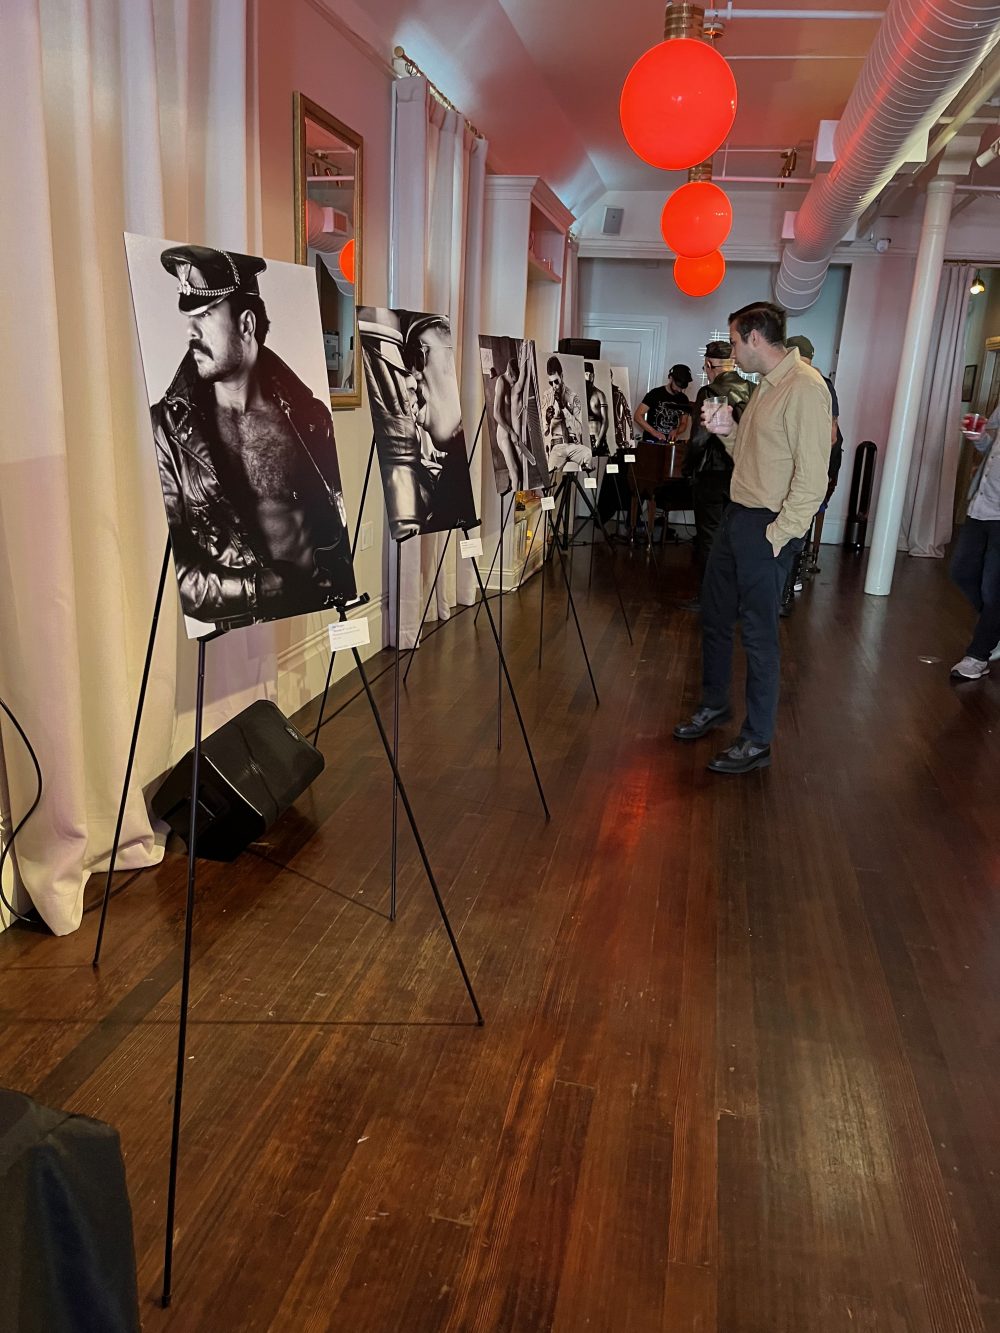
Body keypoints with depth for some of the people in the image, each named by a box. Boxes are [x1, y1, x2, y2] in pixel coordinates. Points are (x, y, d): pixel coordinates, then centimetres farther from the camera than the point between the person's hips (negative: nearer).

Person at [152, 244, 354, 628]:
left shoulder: (308, 416, 7)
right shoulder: (167, 428, 1)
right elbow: (163, 571, -2)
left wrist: (330, 587, -4)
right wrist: (263, 589, -9)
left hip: (320, 618, 2)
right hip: (229, 633, -1)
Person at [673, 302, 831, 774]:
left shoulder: (805, 387, -17)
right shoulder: (766, 385, 14)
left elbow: (812, 478, -21)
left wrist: (776, 536, -20)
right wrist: (728, 432, 3)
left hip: (767, 527, -10)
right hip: (736, 516, 10)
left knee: (759, 635, -2)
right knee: (714, 615, 18)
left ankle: (757, 742, 11)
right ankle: (714, 705, 37)